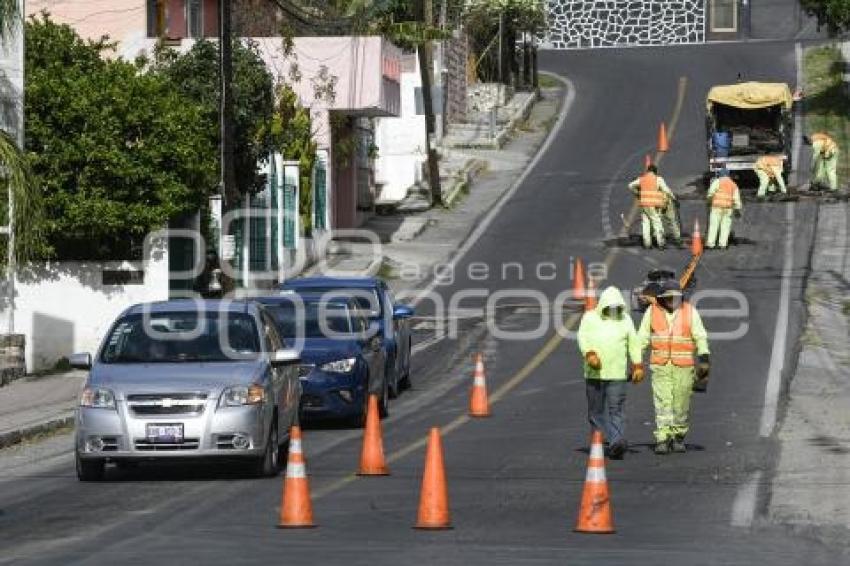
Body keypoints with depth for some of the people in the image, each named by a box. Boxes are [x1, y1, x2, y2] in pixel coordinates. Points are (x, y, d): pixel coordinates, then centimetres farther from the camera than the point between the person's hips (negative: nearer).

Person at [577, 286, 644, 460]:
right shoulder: (590, 318, 5)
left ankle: (616, 443, -19)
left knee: (617, 409, -10)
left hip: (617, 374, 0)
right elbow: (583, 337, -8)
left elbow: (634, 344, 13)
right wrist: (590, 354, -25)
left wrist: (638, 366, 8)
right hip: (594, 373, 0)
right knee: (596, 410, 4)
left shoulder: (625, 319, 11)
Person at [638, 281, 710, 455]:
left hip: (683, 367, 0)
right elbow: (642, 337, 9)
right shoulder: (652, 312, 5)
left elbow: (700, 336, 2)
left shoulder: (690, 312, 3)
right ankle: (662, 440, -10)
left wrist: (704, 358, -8)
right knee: (662, 403, -8)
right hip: (660, 366, 0)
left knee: (681, 404, 4)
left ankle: (678, 437, 19)